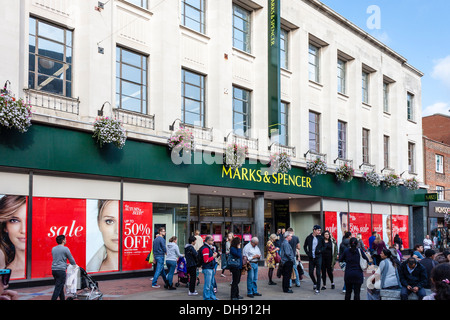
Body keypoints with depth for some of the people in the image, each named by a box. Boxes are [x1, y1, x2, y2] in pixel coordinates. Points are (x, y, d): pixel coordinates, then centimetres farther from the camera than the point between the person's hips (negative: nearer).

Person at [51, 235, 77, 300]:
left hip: (54, 270, 7)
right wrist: (75, 265, 18)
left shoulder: (53, 249, 12)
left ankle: (62, 299, 23)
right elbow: (71, 259, -1)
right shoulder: (65, 249, -9)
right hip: (61, 270, -7)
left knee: (60, 287, 16)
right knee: (58, 287, -7)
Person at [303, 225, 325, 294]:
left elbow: (324, 246, 10)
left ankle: (318, 289, 6)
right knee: (311, 273, 5)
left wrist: (320, 250, -7)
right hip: (311, 258, 2)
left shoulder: (320, 238, -1)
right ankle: (315, 284, 32)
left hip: (318, 258, -1)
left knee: (318, 273, -2)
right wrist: (307, 253, 2)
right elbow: (305, 246, 13)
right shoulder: (309, 238, 0)